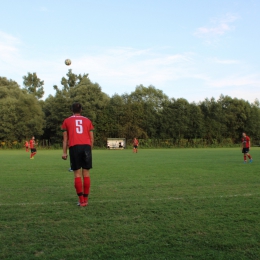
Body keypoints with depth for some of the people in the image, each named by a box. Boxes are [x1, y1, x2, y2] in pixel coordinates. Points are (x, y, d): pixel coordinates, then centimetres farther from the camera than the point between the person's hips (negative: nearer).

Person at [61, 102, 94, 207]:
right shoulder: (87, 121, 19)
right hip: (86, 147, 1)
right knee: (86, 173, 5)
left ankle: (81, 200, -1)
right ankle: (85, 199, 9)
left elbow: (65, 138, 9)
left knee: (77, 174, 1)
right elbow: (92, 139, 15)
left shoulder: (67, 121, 15)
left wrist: (64, 152, 9)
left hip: (74, 147, -1)